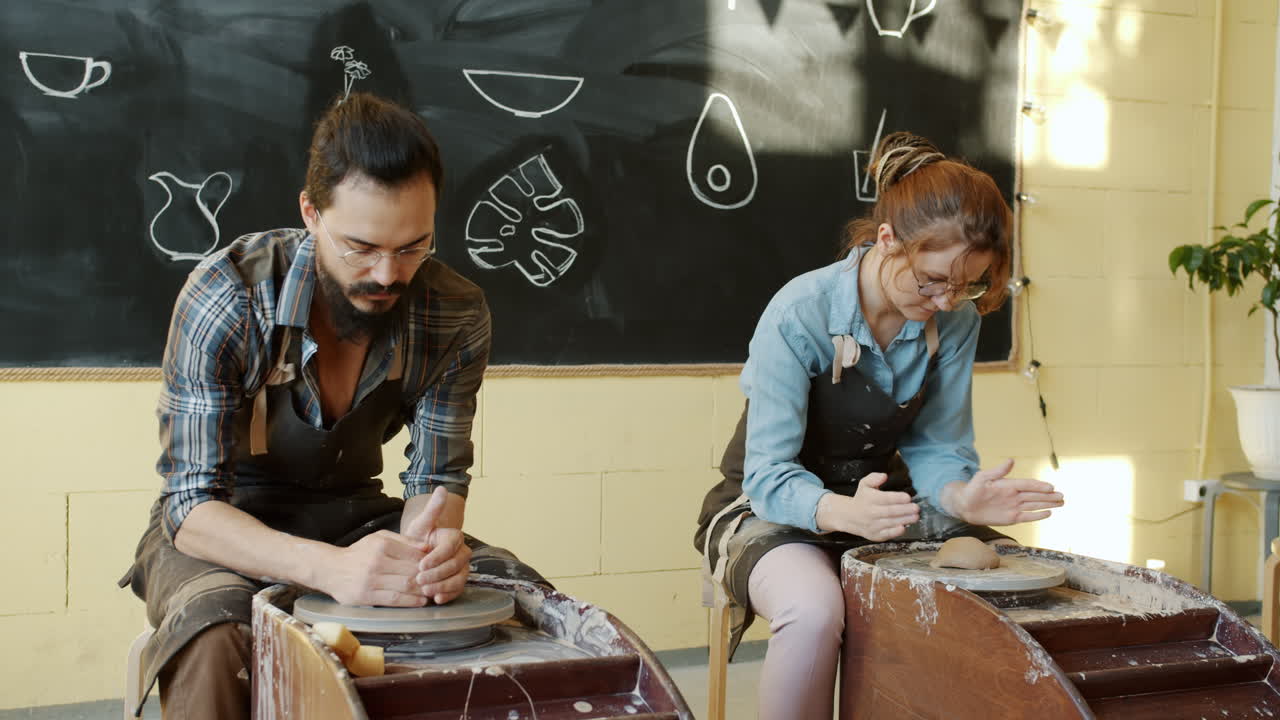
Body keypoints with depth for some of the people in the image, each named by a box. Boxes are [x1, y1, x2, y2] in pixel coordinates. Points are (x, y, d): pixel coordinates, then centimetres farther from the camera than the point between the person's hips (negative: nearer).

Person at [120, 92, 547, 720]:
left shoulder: (455, 316, -13)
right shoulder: (226, 297, -24)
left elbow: (436, 477, -6)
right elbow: (193, 505, -25)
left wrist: (435, 542, -33)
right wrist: (330, 567, -44)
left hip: (353, 517, 4)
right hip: (223, 527, -4)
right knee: (217, 641, -37)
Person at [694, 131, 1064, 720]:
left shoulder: (954, 319, -8)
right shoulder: (799, 313, -24)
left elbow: (936, 446, -2)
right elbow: (769, 476, -25)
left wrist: (962, 497, -26)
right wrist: (843, 512, -45)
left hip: (879, 500, 5)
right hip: (776, 508, -5)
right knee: (814, 608, -37)